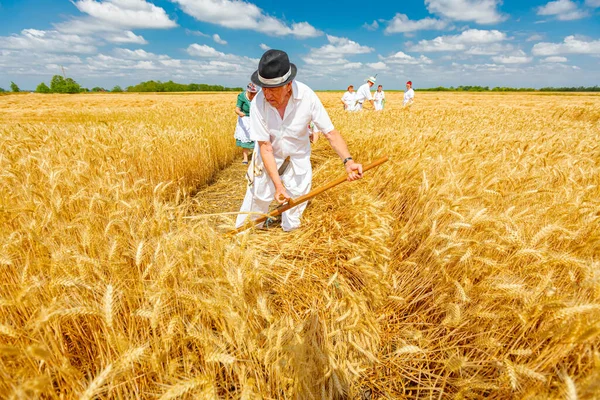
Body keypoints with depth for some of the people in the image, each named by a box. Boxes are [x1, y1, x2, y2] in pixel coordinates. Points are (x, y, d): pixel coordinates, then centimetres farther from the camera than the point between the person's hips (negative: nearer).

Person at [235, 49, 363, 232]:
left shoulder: (307, 97, -26)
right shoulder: (258, 103, -25)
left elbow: (331, 133, -23)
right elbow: (265, 147, -23)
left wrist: (348, 160, -39)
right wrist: (277, 184, -28)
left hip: (298, 161, 1)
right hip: (268, 161, 0)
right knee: (256, 200, 5)